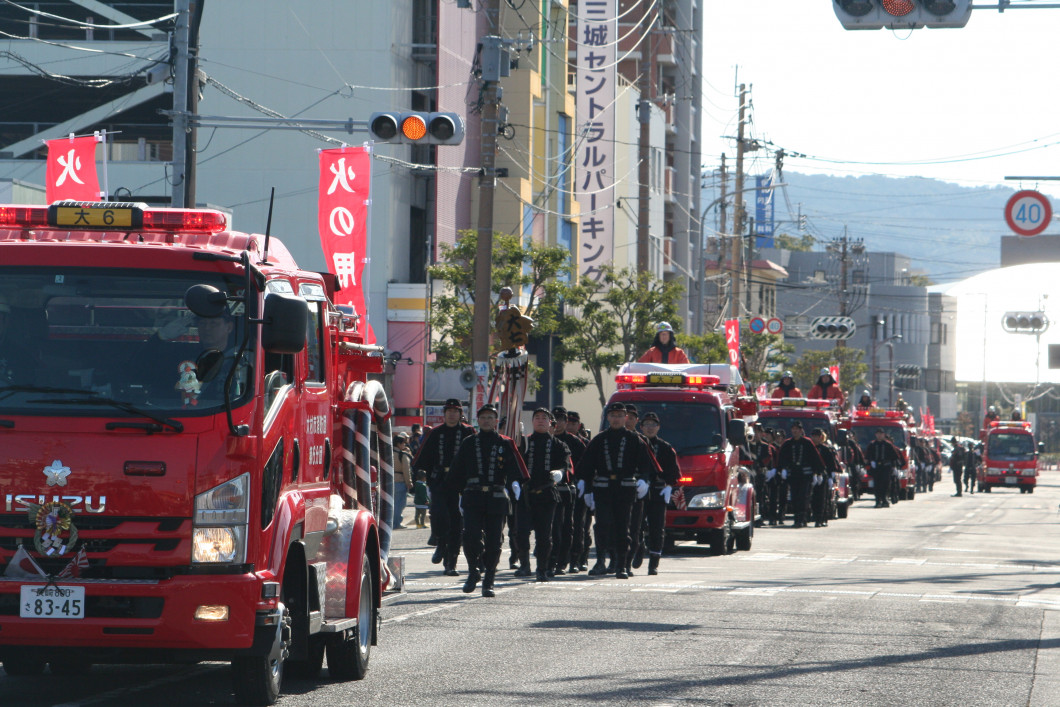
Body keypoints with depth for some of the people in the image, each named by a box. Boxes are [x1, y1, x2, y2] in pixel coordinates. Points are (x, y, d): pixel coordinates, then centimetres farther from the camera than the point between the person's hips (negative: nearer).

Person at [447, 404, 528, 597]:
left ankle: (488, 583, 9)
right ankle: (474, 571, 10)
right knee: (471, 537, -14)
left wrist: (515, 482, -22)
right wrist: (459, 494, 15)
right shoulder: (468, 443, 12)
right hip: (473, 498, 0)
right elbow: (457, 471, 17)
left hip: (497, 499, 0)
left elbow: (514, 467, -2)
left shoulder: (505, 444, 9)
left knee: (494, 543, 0)